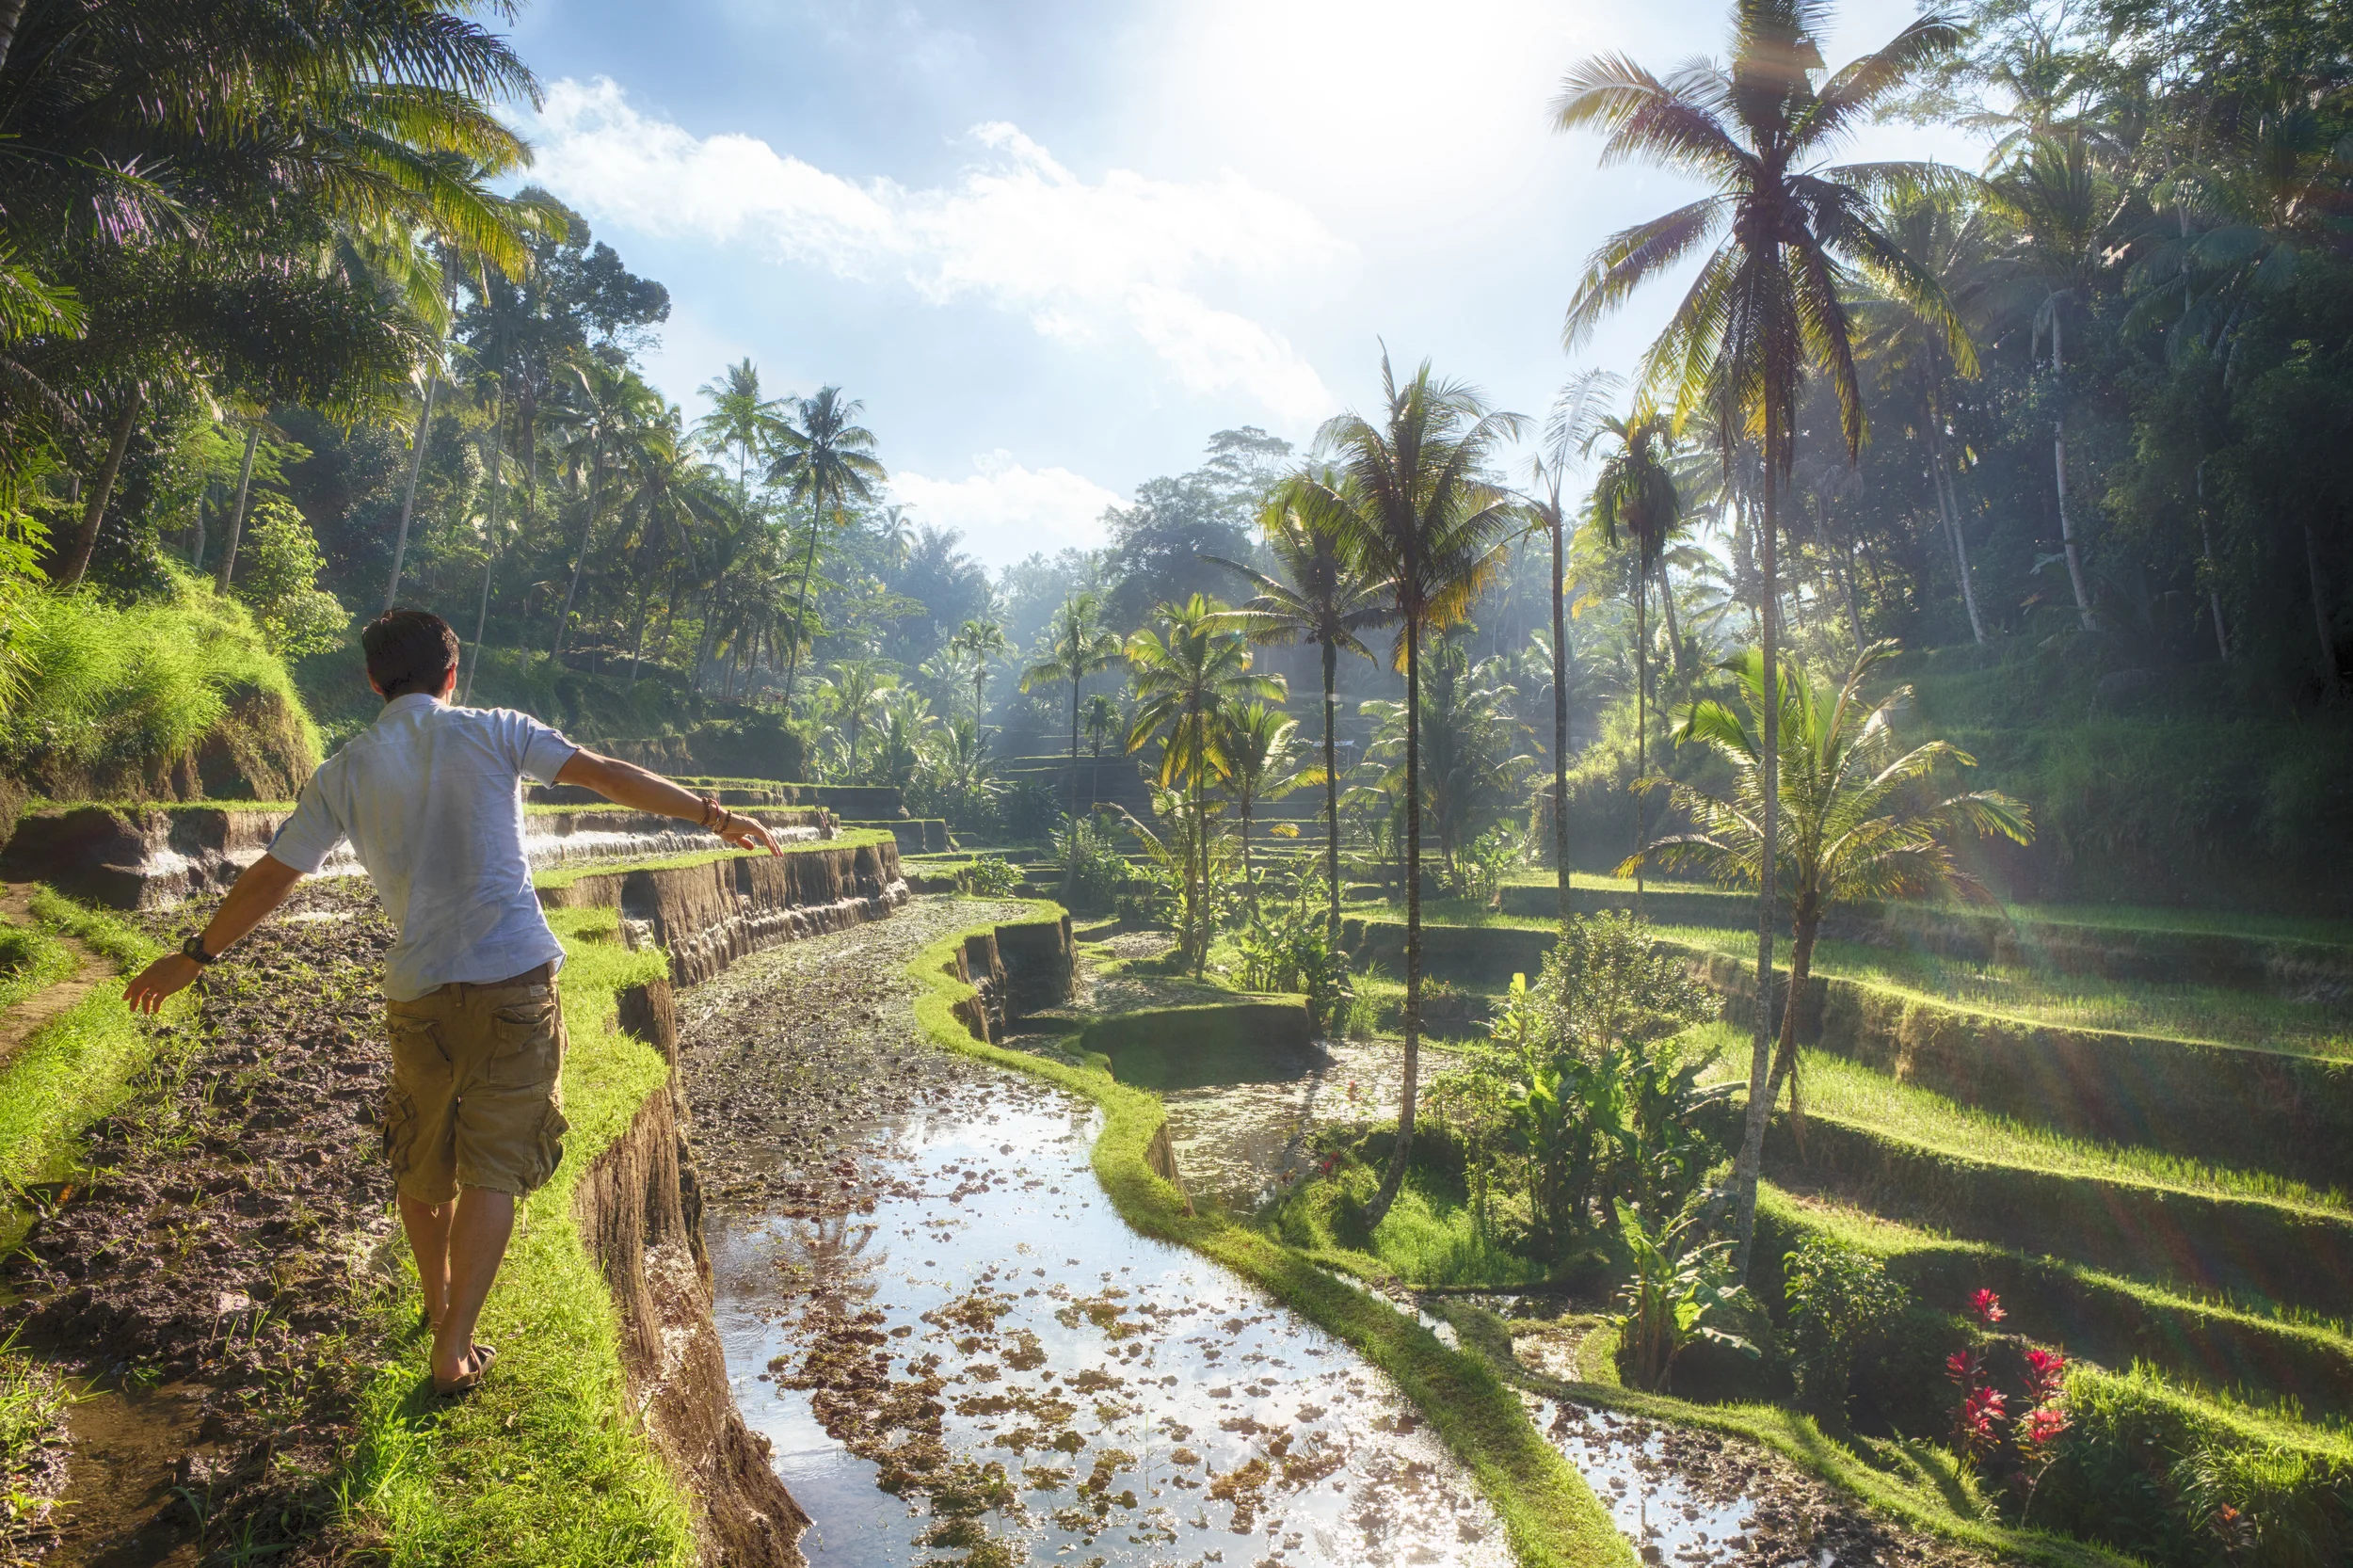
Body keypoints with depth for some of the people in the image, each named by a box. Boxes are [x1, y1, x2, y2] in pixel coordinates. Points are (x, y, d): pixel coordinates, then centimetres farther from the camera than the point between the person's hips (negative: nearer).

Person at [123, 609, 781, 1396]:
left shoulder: (343, 775, 6)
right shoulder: (493, 732, 1)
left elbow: (271, 878, 10)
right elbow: (609, 775, -4)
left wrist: (193, 956, 24)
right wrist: (713, 814, 2)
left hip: (418, 990, 3)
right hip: (515, 978, -2)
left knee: (422, 1161, 21)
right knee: (493, 1167, 5)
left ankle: (439, 1304, 41)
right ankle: (454, 1348, 5)